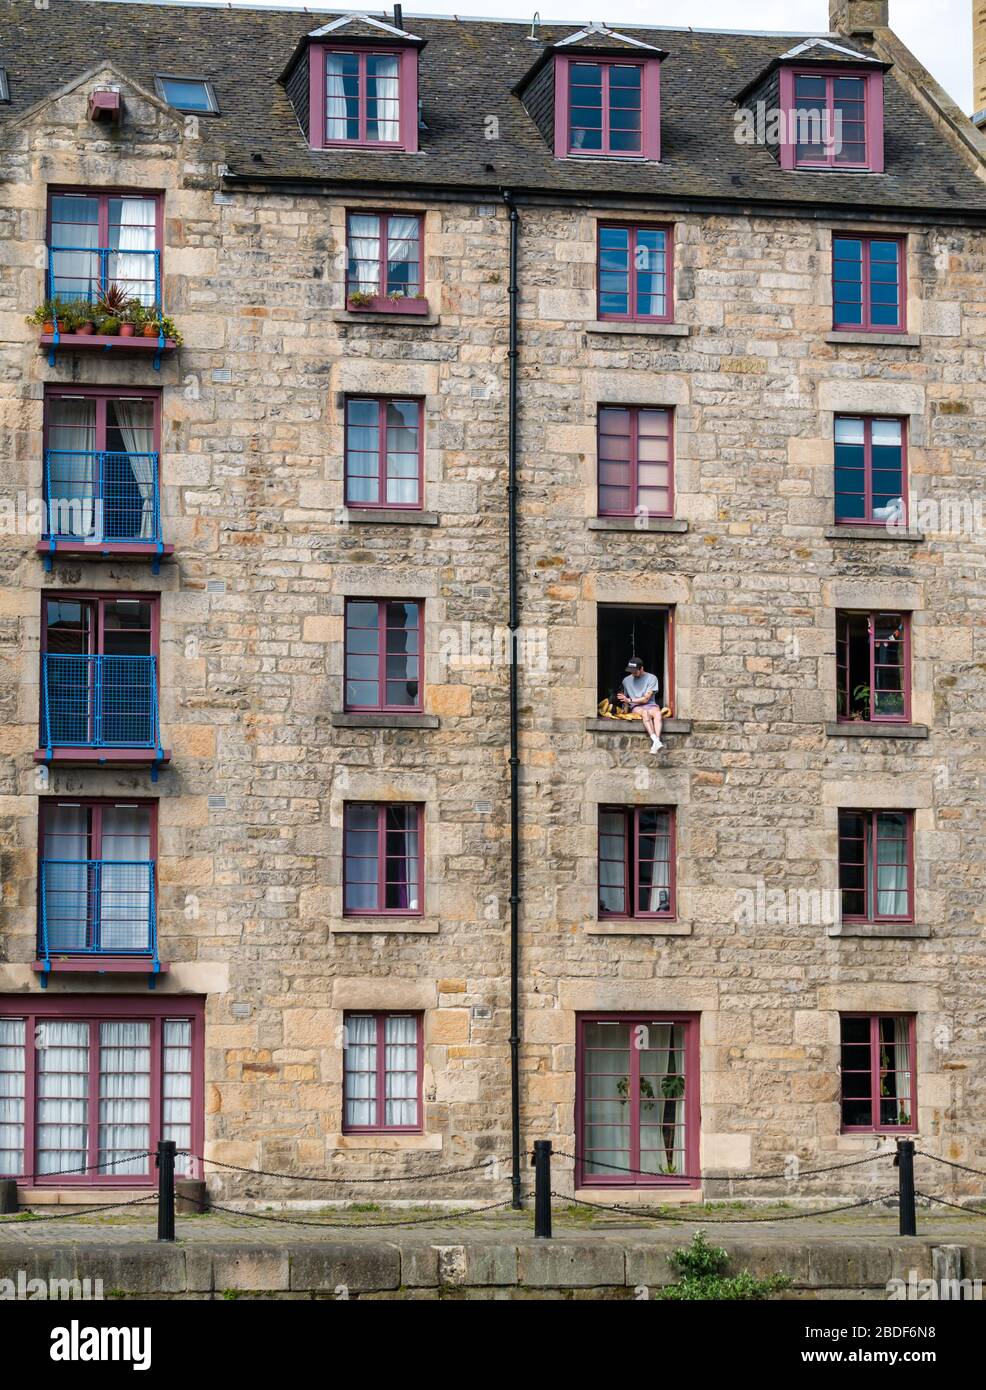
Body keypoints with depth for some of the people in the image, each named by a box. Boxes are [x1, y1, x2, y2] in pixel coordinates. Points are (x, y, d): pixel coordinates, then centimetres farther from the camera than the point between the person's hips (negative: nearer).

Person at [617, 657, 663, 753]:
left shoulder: (652, 678, 0)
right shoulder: (626, 680, 12)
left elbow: (646, 699, -5)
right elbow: (625, 697, 23)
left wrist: (629, 700, -6)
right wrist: (625, 705, 3)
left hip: (650, 705, -1)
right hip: (636, 707, 1)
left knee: (657, 712, -37)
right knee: (645, 712, -37)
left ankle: (655, 745, -54)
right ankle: (656, 741, -55)